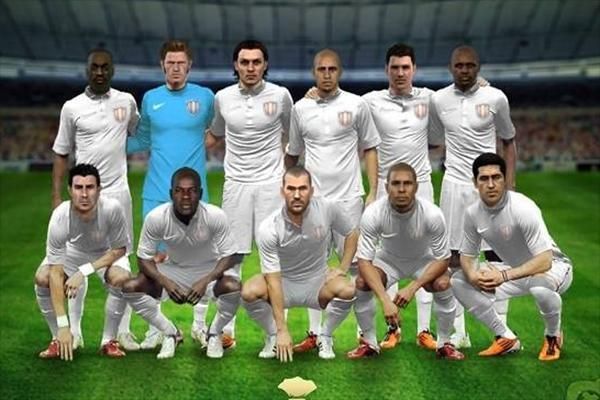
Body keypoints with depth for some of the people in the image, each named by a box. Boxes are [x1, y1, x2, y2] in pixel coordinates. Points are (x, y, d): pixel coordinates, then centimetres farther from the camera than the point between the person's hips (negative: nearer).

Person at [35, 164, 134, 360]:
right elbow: (56, 274, -33)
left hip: (107, 253, -1)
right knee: (42, 278, -23)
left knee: (121, 278, -30)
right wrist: (63, 326, -35)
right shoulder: (60, 217, -34)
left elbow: (119, 249, -19)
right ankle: (58, 339, 0)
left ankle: (109, 341, -7)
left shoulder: (112, 208, -36)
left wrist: (84, 271, -30)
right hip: (72, 250, 1)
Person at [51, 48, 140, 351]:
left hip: (118, 193, 1)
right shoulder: (72, 107, 1)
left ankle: (123, 330, 11)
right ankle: (74, 331, 13)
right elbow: (61, 153, 5)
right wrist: (56, 196, -1)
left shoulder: (127, 102, 4)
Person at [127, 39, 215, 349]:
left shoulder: (205, 97, 1)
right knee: (157, 258, 5)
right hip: (156, 193, 2)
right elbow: (142, 140, 11)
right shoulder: (150, 98, 6)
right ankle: (157, 326, 17)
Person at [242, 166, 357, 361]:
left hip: (318, 281, 1)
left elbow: (352, 234, 4)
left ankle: (325, 337, -1)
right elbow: (273, 280, -23)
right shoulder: (269, 228, -23)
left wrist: (343, 269, -7)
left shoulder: (326, 208, -17)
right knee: (249, 292, -30)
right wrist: (282, 330, -26)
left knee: (347, 291, -30)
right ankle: (273, 336, 0)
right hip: (284, 282, -1)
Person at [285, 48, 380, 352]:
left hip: (348, 198, -2)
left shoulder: (356, 105, 2)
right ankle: (315, 333, 14)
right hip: (311, 199, 2)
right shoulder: (300, 108, 7)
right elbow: (292, 153, 16)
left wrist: (374, 192, -1)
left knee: (354, 264, 0)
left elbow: (370, 148, 5)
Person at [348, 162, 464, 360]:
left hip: (423, 260, 0)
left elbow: (442, 259, -21)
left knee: (443, 284, -28)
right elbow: (364, 260, -28)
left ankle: (444, 343, -3)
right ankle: (369, 343, -2)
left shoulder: (432, 214, -32)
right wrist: (385, 300, -41)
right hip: (388, 258, 1)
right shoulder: (373, 214, -31)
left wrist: (412, 287, -34)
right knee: (361, 284, -25)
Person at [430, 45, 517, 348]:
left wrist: (509, 185, 1)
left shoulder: (495, 98, -1)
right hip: (454, 184, 2)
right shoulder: (438, 99, 3)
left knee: (497, 256, 0)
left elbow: (508, 142, 8)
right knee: (454, 259, 2)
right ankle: (458, 332, 10)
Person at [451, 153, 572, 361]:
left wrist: (504, 276, -43)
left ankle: (553, 336, -6)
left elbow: (545, 261, -35)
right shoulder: (473, 213, -13)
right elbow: (467, 255, -1)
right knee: (458, 282, -8)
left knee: (540, 283, -41)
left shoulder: (523, 208, -30)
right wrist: (472, 276, -24)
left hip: (554, 268, -6)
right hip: (516, 272, 6)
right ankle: (507, 338, 5)